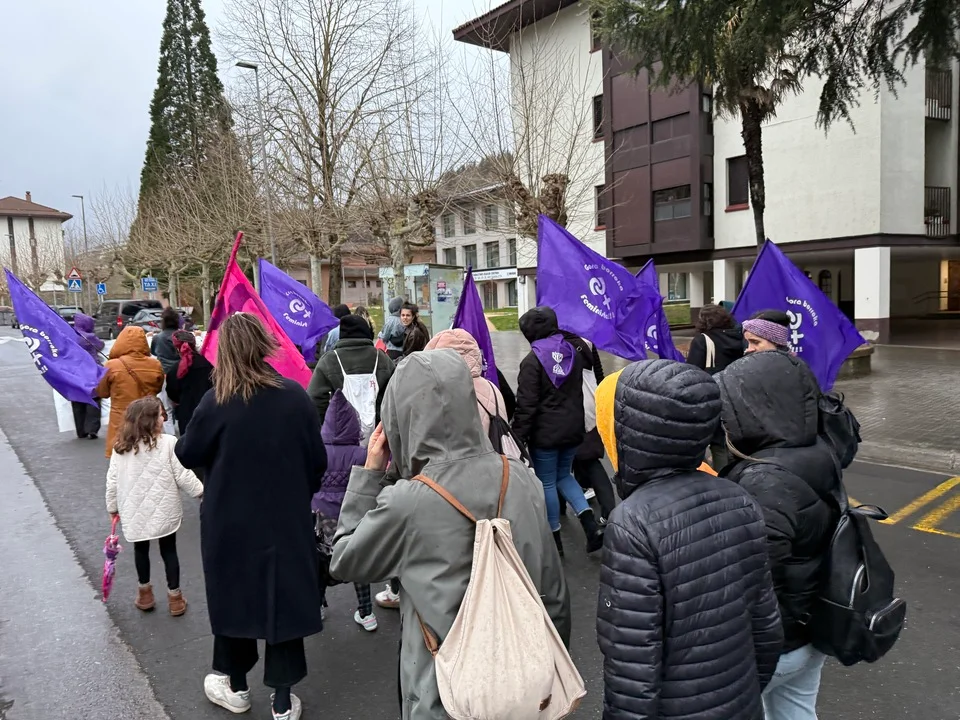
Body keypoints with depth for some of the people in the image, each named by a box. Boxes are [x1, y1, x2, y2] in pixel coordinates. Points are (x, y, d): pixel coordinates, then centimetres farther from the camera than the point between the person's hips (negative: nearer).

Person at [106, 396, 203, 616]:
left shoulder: (120, 448, -4)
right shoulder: (168, 443, -16)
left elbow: (112, 481, 2)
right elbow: (182, 476, -13)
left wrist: (112, 506, 16)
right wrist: (200, 491, 2)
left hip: (135, 512, 3)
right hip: (164, 511, -3)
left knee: (141, 550, 20)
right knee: (168, 550, 11)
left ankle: (145, 594, 34)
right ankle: (174, 597, 20)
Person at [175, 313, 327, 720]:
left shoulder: (217, 402, -16)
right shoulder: (294, 396, -12)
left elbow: (187, 455, -2)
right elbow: (318, 460, -4)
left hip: (231, 520, -1)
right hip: (286, 518, 1)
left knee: (234, 592, 19)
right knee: (284, 596, 13)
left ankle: (235, 686, 39)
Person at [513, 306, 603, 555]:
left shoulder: (532, 360, -15)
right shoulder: (573, 352, 6)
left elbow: (526, 404, -17)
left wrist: (518, 436, -11)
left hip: (545, 432, -6)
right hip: (572, 428, 7)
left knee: (547, 483, 8)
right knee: (564, 475, 22)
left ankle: (555, 537, 19)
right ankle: (591, 523, 5)